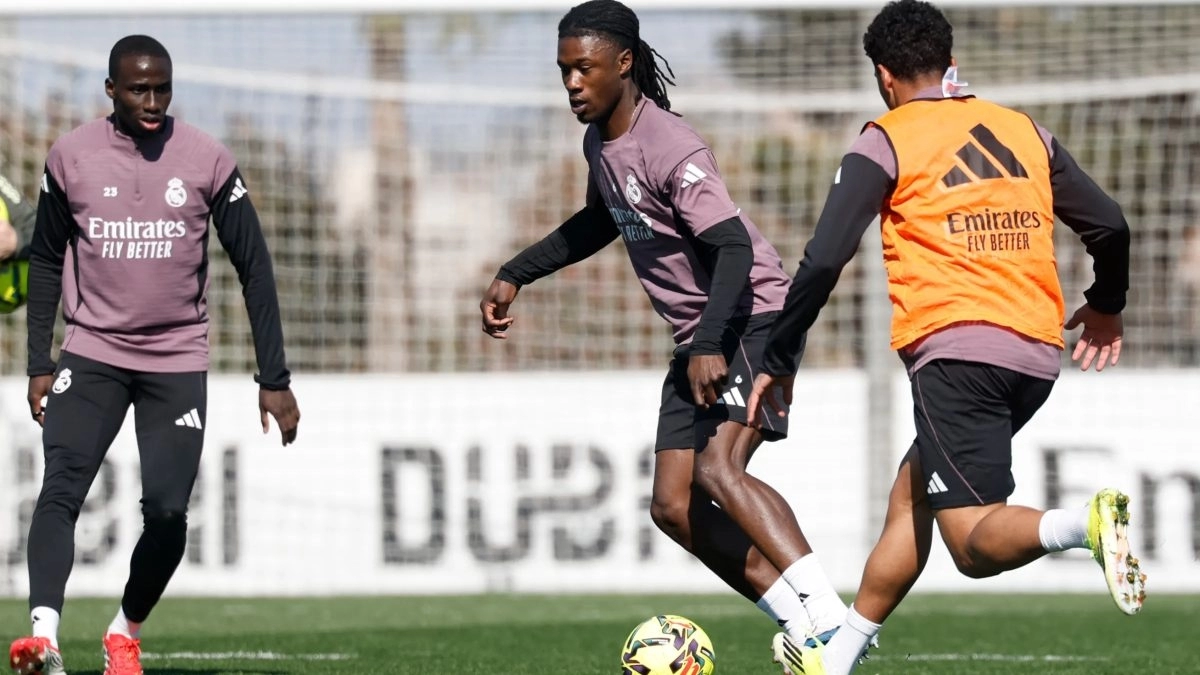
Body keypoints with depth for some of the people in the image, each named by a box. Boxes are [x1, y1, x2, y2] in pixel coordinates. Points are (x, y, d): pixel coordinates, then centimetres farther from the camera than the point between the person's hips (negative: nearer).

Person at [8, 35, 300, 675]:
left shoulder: (206, 160, -4)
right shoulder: (71, 157, 0)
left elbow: (253, 267, 1)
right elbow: (47, 260, 12)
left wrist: (274, 379, -2)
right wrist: (39, 365, 6)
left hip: (177, 360, 0)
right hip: (92, 354, 0)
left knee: (167, 511, -9)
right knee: (60, 489, -19)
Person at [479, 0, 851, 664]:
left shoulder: (669, 149, -21)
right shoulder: (599, 142, 8)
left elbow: (734, 248, -28)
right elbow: (600, 222, 29)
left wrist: (711, 346, -39)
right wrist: (515, 275, 28)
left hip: (751, 322, -10)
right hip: (699, 341, 10)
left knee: (717, 470, -29)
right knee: (673, 506, 0)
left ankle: (830, 619, -33)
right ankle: (806, 629, 1)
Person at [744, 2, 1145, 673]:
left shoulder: (885, 144, 1)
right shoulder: (1025, 131, 16)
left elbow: (823, 263, -6)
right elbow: (1110, 225, 15)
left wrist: (780, 362, 4)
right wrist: (1106, 307, 35)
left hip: (955, 352, -6)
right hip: (1037, 358, 7)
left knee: (976, 544, -9)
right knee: (911, 494, 22)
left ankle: (1089, 523, -39)